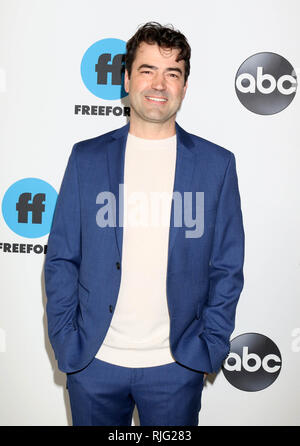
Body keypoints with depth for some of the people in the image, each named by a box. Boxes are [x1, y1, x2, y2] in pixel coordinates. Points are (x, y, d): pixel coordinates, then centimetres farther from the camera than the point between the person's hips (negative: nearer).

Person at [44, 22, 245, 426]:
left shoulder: (216, 164, 0)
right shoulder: (86, 157, 1)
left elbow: (227, 267, 2)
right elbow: (60, 259, 2)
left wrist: (210, 346, -5)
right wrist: (65, 342, -4)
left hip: (177, 366, 0)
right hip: (93, 362, 1)